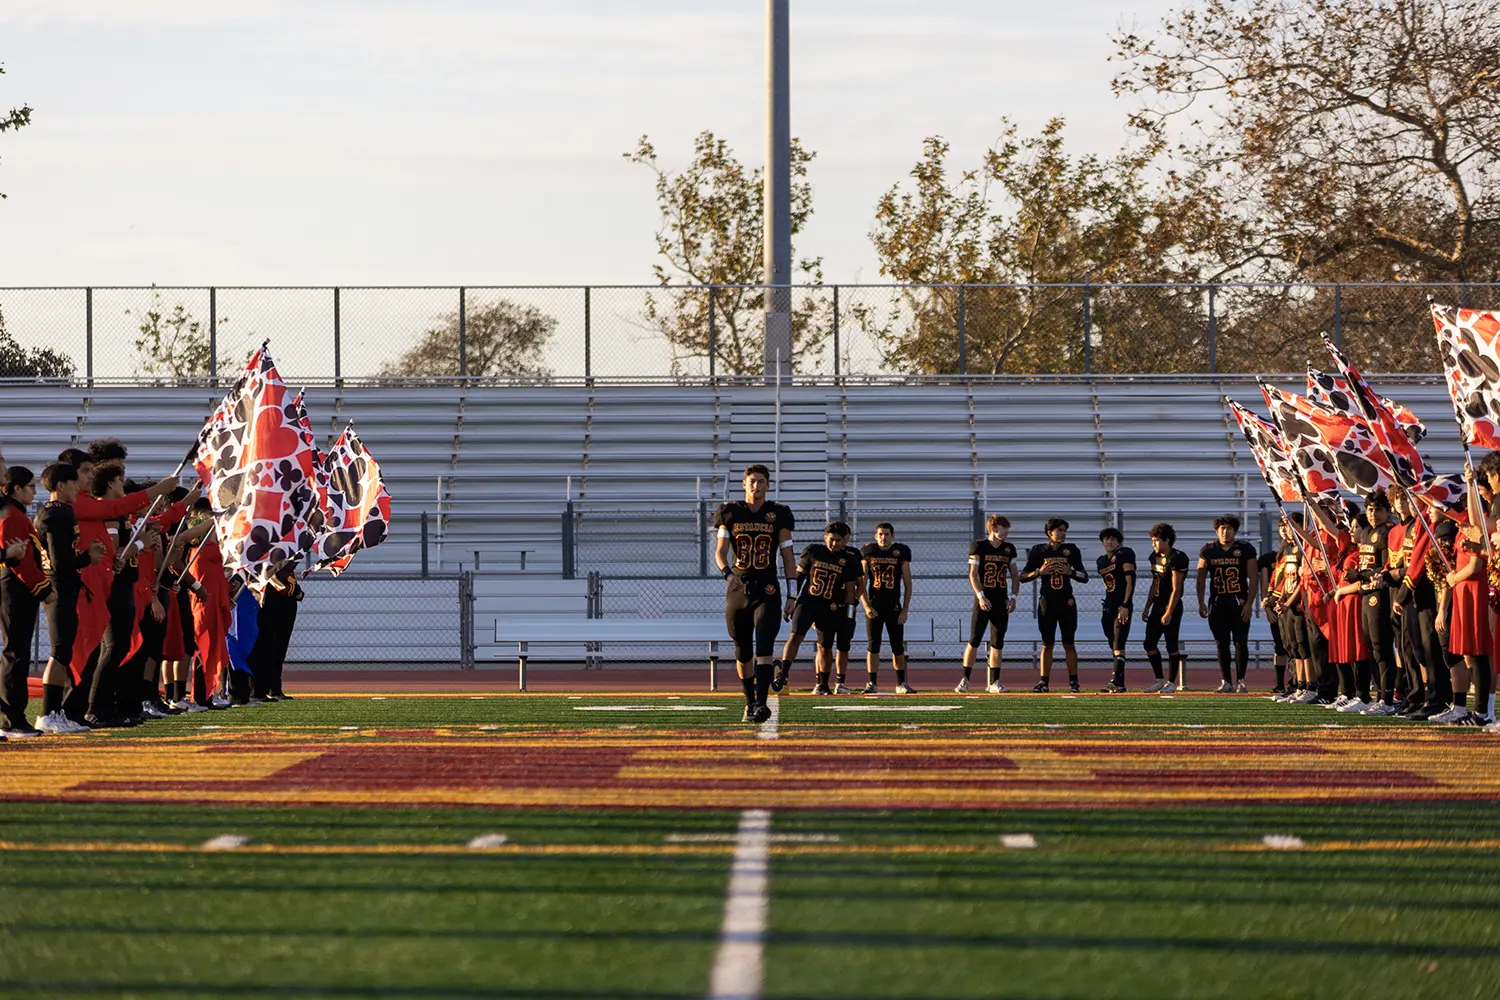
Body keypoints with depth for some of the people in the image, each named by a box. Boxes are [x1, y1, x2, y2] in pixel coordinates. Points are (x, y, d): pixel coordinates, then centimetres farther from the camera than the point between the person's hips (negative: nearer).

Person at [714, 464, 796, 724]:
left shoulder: (778, 515, 4)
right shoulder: (731, 514, 5)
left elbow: (788, 556, 6)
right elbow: (720, 552, 1)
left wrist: (792, 595, 0)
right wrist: (728, 573, -21)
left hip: (767, 591, -2)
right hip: (738, 590, 2)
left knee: (764, 647, -17)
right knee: (743, 651, 9)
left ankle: (761, 704, -24)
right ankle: (749, 702, 25)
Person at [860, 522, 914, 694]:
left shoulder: (901, 552, 1)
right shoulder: (868, 552, 1)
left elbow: (907, 584, 3)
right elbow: (861, 583, 2)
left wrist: (905, 610, -3)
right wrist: (866, 606, -9)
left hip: (894, 607, 0)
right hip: (874, 606, 0)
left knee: (898, 647, 2)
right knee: (872, 646, -2)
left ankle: (901, 684, 10)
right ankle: (871, 683, 2)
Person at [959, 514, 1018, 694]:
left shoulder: (1008, 548, 10)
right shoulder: (978, 546, -4)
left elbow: (1015, 575, 17)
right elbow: (973, 574, -9)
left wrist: (1013, 596, 4)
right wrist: (980, 596, -19)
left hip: (1001, 601, 5)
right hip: (983, 601, -5)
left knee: (997, 643, 5)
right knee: (974, 640, -8)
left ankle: (993, 682, 10)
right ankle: (965, 680, -2)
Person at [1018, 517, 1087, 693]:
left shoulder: (1071, 550, 5)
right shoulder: (1038, 551, 2)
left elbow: (1085, 577, 7)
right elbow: (1022, 577, 3)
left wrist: (1071, 572, -12)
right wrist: (1039, 571, -14)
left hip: (1067, 602, 0)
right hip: (1047, 602, 0)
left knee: (1069, 644, 1)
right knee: (1047, 644, 2)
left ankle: (1073, 681, 5)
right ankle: (1043, 682, 5)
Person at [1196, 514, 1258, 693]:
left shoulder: (1245, 549, 1)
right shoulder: (1208, 550, 8)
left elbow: (1253, 578, -1)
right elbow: (1201, 578, 12)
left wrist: (1249, 603, -9)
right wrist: (1201, 603, 4)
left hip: (1239, 602, -2)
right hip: (1217, 603, 2)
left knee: (1240, 642, -5)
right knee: (1222, 644, 3)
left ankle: (1240, 681, 2)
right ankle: (1226, 681, 9)